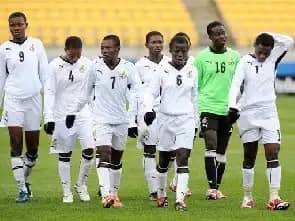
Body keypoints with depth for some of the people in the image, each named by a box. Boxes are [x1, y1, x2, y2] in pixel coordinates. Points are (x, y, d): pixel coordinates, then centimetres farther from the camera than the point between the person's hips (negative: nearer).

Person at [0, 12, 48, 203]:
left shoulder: (36, 45, 4)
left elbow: (45, 74, 7)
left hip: (33, 99, 1)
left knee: (33, 147, 6)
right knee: (16, 144, -8)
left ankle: (25, 179, 30)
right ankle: (22, 189, -5)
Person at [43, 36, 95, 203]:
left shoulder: (87, 64, 1)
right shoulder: (55, 66, -6)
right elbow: (49, 92, -7)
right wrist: (49, 119, -13)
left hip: (84, 114, 1)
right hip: (62, 116, -1)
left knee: (89, 150, -11)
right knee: (64, 155, 4)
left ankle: (81, 184, 11)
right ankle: (67, 191, 15)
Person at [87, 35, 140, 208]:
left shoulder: (128, 68, -5)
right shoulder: (95, 66, -5)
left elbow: (137, 93, -3)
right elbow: (86, 91, 7)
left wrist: (133, 117, -9)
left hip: (122, 120, 2)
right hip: (101, 119, -2)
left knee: (117, 159, 13)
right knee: (104, 155, -16)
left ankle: (114, 194, 26)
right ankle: (106, 195, -25)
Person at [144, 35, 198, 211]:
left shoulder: (192, 71, 6)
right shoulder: (163, 71, -2)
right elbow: (151, 93, -5)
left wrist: (196, 122, 16)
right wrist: (149, 109, -25)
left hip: (186, 119, 0)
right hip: (166, 118, 0)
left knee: (183, 157, -13)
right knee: (164, 160, 11)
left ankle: (180, 199, -18)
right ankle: (161, 194, 31)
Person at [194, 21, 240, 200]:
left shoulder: (235, 57, 8)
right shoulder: (202, 57, 1)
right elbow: (195, 86, 4)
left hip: (227, 109, 3)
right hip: (207, 108, -3)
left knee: (221, 151, 8)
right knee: (211, 146, -16)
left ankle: (217, 188, 16)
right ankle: (212, 188, -19)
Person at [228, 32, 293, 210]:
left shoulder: (273, 59, 5)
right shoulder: (245, 62, -3)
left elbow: (289, 42, -6)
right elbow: (236, 85, -12)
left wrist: (270, 36, -5)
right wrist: (233, 106, -24)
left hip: (269, 113, 1)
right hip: (248, 113, -1)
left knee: (273, 153, -10)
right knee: (249, 157, 6)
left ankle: (274, 198, -14)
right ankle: (247, 197, 16)